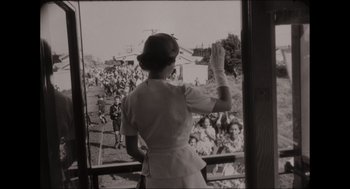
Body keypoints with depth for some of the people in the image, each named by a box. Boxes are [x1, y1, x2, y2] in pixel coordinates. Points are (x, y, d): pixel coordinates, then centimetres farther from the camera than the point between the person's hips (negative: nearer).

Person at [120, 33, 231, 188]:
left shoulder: (129, 101, -8)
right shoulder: (182, 95, -20)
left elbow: (131, 149, 0)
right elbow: (226, 104, -6)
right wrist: (219, 69, 4)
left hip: (154, 176, 4)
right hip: (183, 171, -3)